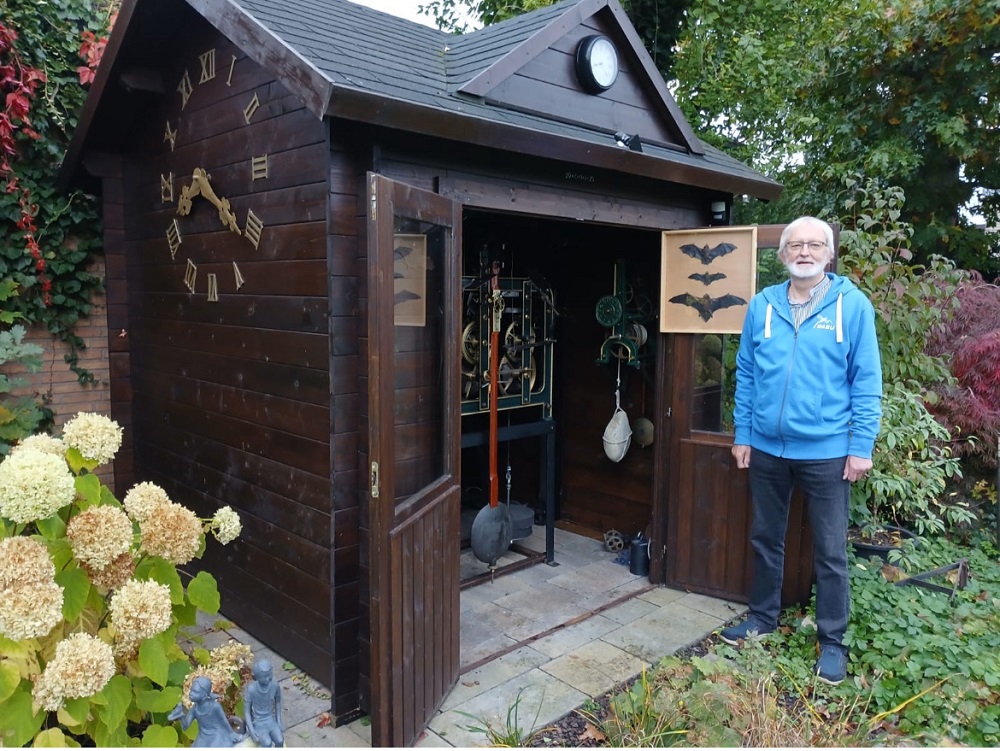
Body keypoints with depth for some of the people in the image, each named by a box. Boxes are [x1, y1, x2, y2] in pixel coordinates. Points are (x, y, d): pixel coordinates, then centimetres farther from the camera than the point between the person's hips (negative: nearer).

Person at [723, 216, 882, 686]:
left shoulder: (852, 304, -5)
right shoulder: (762, 305, 3)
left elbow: (867, 380, -5)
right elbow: (746, 374, 7)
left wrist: (861, 446, -9)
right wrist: (741, 435, 6)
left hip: (826, 452, -3)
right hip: (766, 448, 3)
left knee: (830, 552, 8)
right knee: (765, 539, 17)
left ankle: (832, 640, 25)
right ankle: (763, 616, 36)